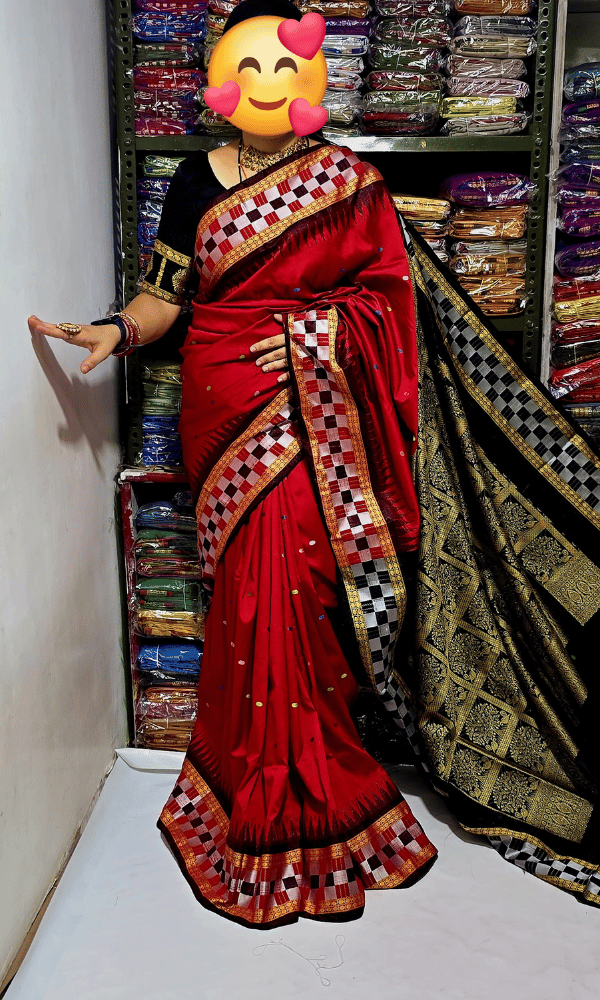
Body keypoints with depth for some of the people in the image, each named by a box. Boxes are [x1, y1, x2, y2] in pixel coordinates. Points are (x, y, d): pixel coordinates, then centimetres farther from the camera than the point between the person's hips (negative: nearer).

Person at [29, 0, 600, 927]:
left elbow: (391, 290, 5)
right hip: (228, 406, 2)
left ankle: (270, 795, 14)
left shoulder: (350, 180, 5)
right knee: (265, 583, -4)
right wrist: (115, 330, -11)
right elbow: (165, 294, 9)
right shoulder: (196, 180, 10)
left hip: (317, 412, -1)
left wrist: (319, 330, -10)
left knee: (285, 583, -9)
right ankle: (301, 804, 15)